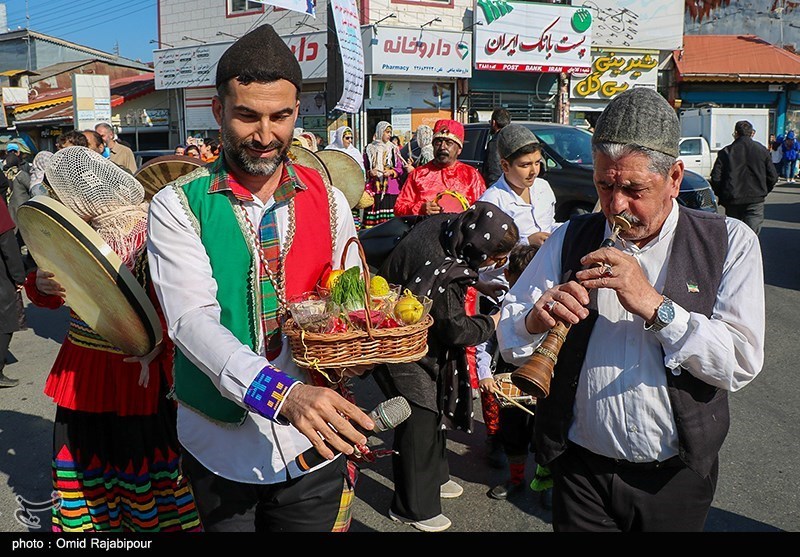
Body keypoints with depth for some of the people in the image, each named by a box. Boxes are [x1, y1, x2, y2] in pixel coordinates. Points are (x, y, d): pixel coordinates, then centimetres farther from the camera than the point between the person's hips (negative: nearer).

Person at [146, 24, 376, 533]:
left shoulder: (330, 201, 1)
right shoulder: (178, 206, -9)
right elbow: (191, 319, -21)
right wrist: (282, 394, -36)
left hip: (314, 443, 2)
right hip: (220, 447, -1)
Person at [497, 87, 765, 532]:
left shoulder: (728, 242, -6)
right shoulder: (571, 240, 1)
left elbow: (742, 364, -15)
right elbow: (508, 340, 0)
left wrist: (653, 305, -25)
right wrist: (535, 321, -22)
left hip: (675, 477, -1)